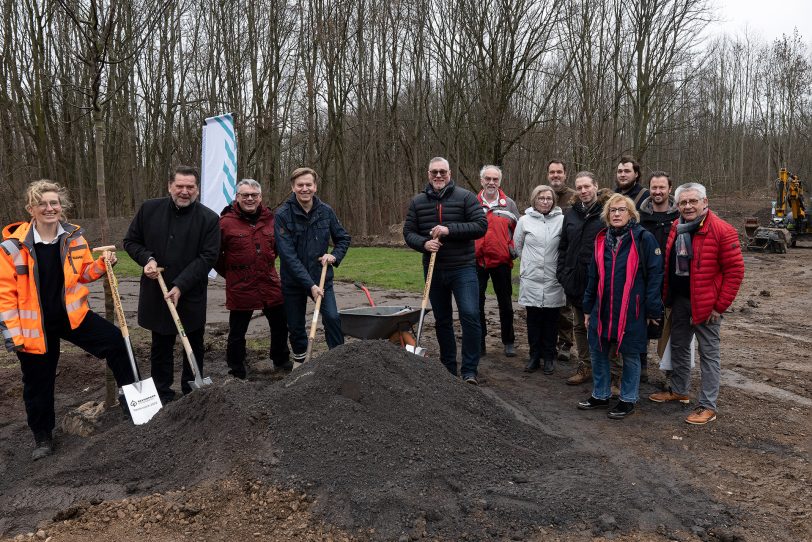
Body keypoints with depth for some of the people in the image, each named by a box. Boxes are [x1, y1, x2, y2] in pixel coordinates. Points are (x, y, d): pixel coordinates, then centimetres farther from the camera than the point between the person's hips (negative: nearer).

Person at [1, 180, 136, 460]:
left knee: (116, 341, -11)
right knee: (38, 383, 12)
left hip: (73, 316, 2)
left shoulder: (74, 237, -3)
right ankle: (42, 437, 35)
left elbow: (83, 274, 11)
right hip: (34, 326, -2)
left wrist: (101, 264, -10)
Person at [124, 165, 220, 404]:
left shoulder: (209, 219, -8)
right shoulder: (149, 209, 1)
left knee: (194, 345, 11)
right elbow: (131, 241, 10)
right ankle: (162, 395, 25)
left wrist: (181, 285, -19)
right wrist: (147, 259, -10)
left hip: (191, 296, -2)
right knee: (161, 346, 13)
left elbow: (208, 256, -12)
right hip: (155, 293, 2)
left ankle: (191, 394, 26)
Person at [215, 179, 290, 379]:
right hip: (240, 288, -4)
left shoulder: (270, 219, 5)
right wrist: (230, 273, 3)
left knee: (280, 326, 18)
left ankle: (281, 361, 39)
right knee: (237, 334, 8)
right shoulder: (225, 222, -10)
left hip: (270, 285, 5)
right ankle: (237, 372, 24)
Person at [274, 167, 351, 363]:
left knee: (332, 318, -15)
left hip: (322, 277, 1)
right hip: (293, 281, -1)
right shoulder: (283, 215, -13)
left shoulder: (326, 211, -3)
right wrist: (310, 284, -22)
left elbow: (343, 238, 12)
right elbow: (288, 255, -18)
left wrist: (335, 255, -9)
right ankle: (300, 361, 32)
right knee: (295, 326, 10)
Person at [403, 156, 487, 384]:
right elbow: (408, 232, 6)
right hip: (434, 270, 4)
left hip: (463, 268, -4)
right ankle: (448, 369, 27)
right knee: (442, 320, 13)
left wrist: (450, 230, -21)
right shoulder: (418, 201, 6)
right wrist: (424, 243, -16)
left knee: (470, 315, -15)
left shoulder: (465, 197, -4)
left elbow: (481, 225, -11)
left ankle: (469, 371, -4)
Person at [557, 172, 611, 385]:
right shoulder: (571, 214, 10)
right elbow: (563, 247, 15)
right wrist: (562, 272, 6)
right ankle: (585, 367, 26)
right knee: (579, 326, 14)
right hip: (575, 280, 6)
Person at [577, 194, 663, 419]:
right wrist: (588, 308, 14)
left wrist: (652, 310, -11)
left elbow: (655, 274, -9)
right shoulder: (602, 239, 9)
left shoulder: (643, 239, -8)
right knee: (597, 352, 12)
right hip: (602, 308, 5)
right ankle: (600, 395, 29)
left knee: (630, 356, 8)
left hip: (631, 311, -5)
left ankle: (628, 400, 24)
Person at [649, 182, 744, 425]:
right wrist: (667, 296, 9)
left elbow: (735, 270, -16)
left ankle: (707, 406, 11)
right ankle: (679, 390, 37)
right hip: (679, 300, 7)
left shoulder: (722, 230, -16)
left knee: (708, 353, 3)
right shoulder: (676, 228, 5)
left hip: (706, 304, -7)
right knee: (678, 346, 19)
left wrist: (720, 306, -16)